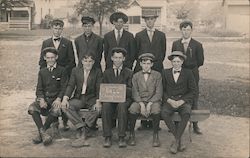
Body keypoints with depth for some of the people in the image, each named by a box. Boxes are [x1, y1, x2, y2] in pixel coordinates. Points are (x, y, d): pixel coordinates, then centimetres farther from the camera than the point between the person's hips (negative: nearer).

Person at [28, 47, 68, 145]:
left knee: (56, 110, -35)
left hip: (56, 98, -3)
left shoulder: (62, 71, 8)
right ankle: (43, 133, -24)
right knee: (32, 108, -27)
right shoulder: (42, 72, 18)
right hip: (44, 98, 3)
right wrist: (41, 99, -11)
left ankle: (41, 132, -17)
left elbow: (63, 87, 1)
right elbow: (39, 89, 11)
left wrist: (58, 99, -18)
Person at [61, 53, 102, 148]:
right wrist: (65, 98, -16)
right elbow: (70, 85, 3)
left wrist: (98, 101, -22)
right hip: (78, 98, 2)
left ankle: (82, 135, -27)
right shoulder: (75, 71, 9)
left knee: (97, 109, -33)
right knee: (66, 107, -27)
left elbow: (99, 89, -3)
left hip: (91, 98, -2)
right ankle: (83, 128, -28)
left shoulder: (97, 72, 4)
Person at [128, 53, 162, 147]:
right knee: (132, 110, -31)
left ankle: (155, 135, -14)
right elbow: (135, 93, 2)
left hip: (153, 100, -1)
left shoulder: (157, 75, 6)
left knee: (156, 111, -34)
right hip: (139, 100, 1)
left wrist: (149, 104, -16)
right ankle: (131, 134, -12)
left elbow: (159, 93, -2)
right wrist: (141, 104, -15)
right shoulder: (136, 76, 11)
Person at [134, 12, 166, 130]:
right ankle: (143, 122, 2)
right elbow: (136, 52, 11)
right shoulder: (139, 35, 11)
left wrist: (157, 63, 5)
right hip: (141, 68, 0)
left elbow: (163, 52, 13)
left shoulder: (161, 35, 13)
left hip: (157, 68, 0)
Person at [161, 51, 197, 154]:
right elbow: (162, 90, 8)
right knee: (164, 113, -31)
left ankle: (176, 141, -24)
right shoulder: (165, 73, 12)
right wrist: (169, 100, -9)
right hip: (169, 101, 1)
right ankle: (179, 141, -23)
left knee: (186, 114, -34)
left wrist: (181, 101, -9)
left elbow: (193, 90, 3)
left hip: (183, 101, -1)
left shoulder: (188, 73, 8)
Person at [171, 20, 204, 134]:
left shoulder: (197, 45, 1)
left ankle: (195, 125, 11)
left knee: (193, 99, 3)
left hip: (192, 75, -2)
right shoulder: (175, 44, 8)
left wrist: (190, 67, 5)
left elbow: (200, 62, 1)